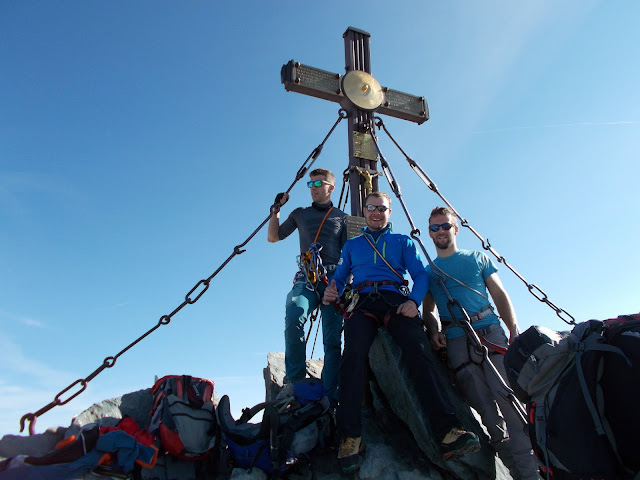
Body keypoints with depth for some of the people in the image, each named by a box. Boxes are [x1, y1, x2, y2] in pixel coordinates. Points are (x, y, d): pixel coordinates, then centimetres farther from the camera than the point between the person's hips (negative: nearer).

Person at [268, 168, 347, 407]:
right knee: (293, 318, -28)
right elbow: (273, 237, 23)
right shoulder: (301, 214, 22)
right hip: (306, 279, 1)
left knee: (332, 338, -8)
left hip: (333, 279, 0)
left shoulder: (342, 217, 17)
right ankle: (296, 383, -19)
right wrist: (276, 209, 13)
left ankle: (330, 397, -7)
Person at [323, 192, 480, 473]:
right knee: (353, 354, -29)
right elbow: (340, 277, 24)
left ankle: (448, 431, -35)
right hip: (363, 302, 1)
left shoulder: (403, 241, 26)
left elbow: (420, 274, 13)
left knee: (418, 352, -28)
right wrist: (331, 291, -2)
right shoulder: (352, 245, 30)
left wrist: (414, 301, -9)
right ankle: (350, 437, -33)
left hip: (396, 300, 0)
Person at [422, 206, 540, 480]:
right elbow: (428, 310, 19)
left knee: (506, 398, -13)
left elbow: (500, 296, 12)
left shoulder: (478, 258, 18)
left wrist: (515, 331, -2)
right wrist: (434, 332, -3)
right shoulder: (428, 271, 19)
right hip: (455, 340, 1)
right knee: (485, 406, -7)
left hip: (491, 331, 0)